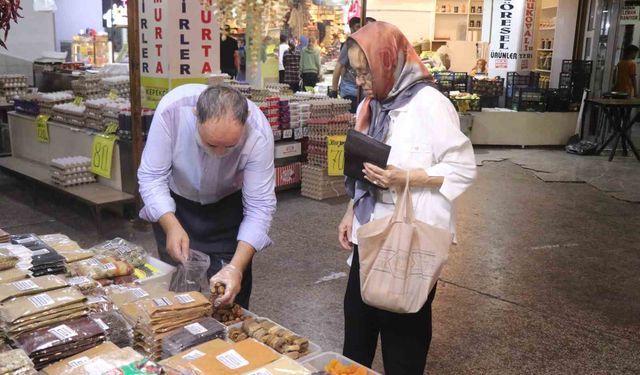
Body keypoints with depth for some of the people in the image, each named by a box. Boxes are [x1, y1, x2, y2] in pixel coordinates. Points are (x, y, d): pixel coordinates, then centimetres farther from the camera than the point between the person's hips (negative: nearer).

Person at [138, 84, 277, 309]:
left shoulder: (258, 133, -32)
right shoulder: (172, 108, -32)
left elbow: (260, 207, -27)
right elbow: (151, 176, -22)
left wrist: (236, 267, -38)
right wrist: (171, 226, -37)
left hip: (228, 206, 0)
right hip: (173, 204, 0)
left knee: (231, 292, 0)